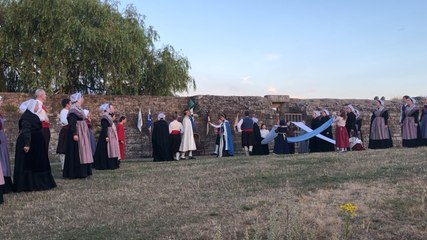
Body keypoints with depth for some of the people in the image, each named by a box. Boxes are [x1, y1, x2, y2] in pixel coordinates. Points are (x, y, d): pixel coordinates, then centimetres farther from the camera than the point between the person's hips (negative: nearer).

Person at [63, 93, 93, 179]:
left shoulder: (78, 109, 16)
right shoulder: (73, 110, -13)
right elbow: (72, 123, -20)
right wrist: (74, 134, -27)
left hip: (81, 133, 10)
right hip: (77, 133, -10)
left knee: (81, 152, 11)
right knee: (76, 153, -8)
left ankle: (82, 172, 16)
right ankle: (75, 173, -4)